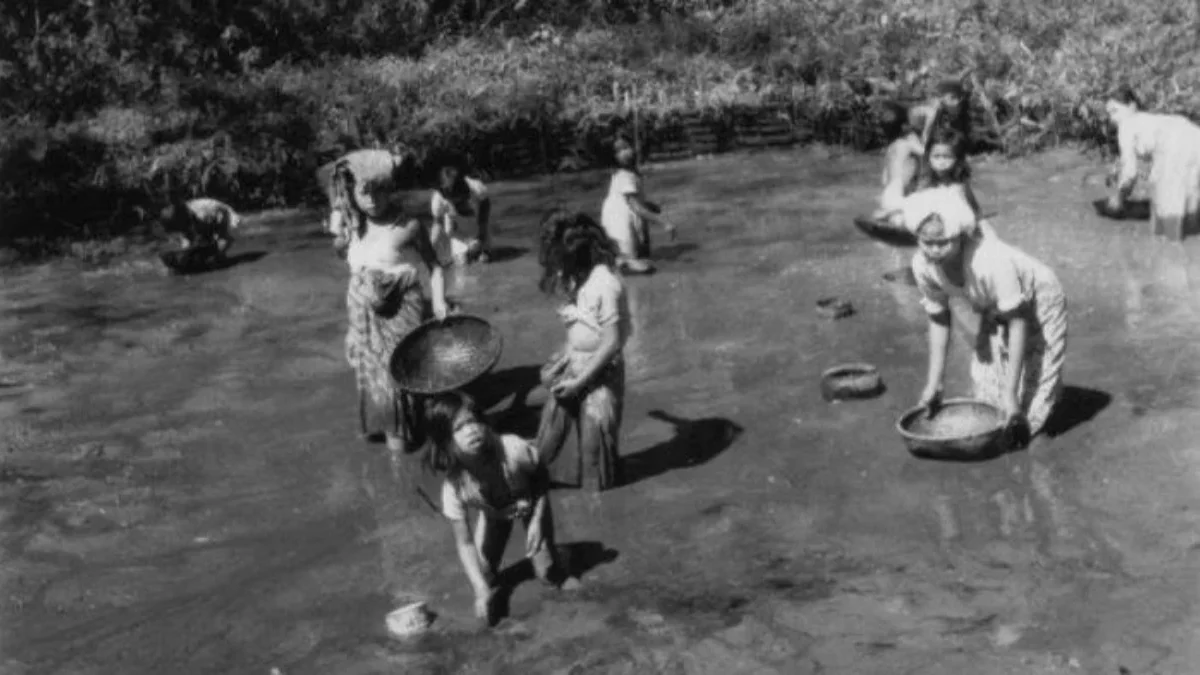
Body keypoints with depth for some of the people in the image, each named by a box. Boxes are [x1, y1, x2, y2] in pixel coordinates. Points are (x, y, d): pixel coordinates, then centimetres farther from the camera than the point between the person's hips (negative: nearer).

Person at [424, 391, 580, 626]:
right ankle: (488, 584, 30)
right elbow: (464, 543, -26)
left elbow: (541, 476, -19)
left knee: (547, 570, -7)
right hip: (493, 514, 1)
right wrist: (481, 590, -31)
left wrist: (537, 519, -26)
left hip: (529, 502, -1)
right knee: (482, 571, -4)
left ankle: (554, 575, 27)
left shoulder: (513, 449, -44)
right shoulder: (454, 487, -37)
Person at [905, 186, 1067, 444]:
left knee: (1034, 372, -8)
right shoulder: (923, 266, -26)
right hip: (994, 310, 5)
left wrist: (1011, 393, -33)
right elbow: (939, 322, -10)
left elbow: (1018, 323, -35)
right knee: (985, 375, 3)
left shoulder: (992, 261, -44)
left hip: (1038, 301, -5)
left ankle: (1021, 427, 19)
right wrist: (933, 384, -8)